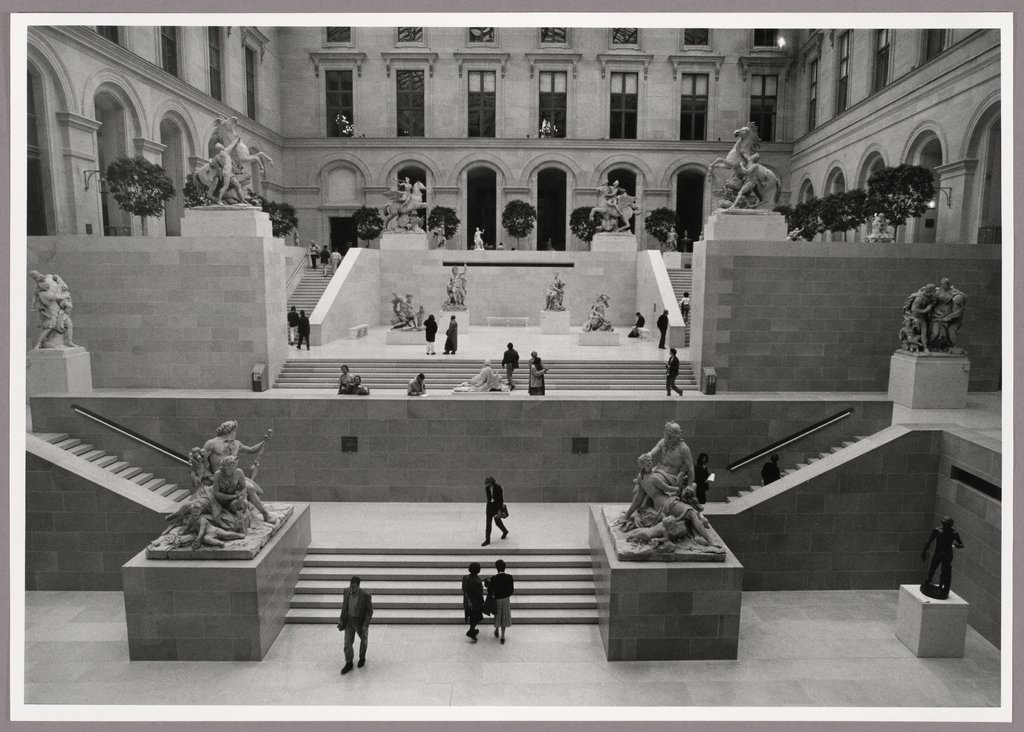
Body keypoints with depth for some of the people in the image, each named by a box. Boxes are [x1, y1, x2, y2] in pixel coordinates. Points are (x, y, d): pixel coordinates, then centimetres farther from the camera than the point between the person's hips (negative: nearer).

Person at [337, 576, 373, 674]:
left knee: (363, 640, 21)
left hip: (361, 622, -3)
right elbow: (344, 606, 2)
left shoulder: (365, 595, -28)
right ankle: (348, 664, 23)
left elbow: (369, 611, -19)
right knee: (347, 643, 3)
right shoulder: (347, 591, -13)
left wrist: (365, 625, -25)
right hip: (349, 621, 3)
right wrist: (341, 620, 1)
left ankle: (362, 658, 46)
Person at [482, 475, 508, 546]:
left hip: (497, 506, -5)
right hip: (490, 506, 5)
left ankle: (505, 531, 39)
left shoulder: (497, 487, -17)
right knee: (488, 523, 2)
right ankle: (487, 540, 12)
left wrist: (500, 510, -18)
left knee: (497, 521, 8)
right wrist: (489, 505, 15)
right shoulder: (487, 488, -2)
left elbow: (501, 499, -15)